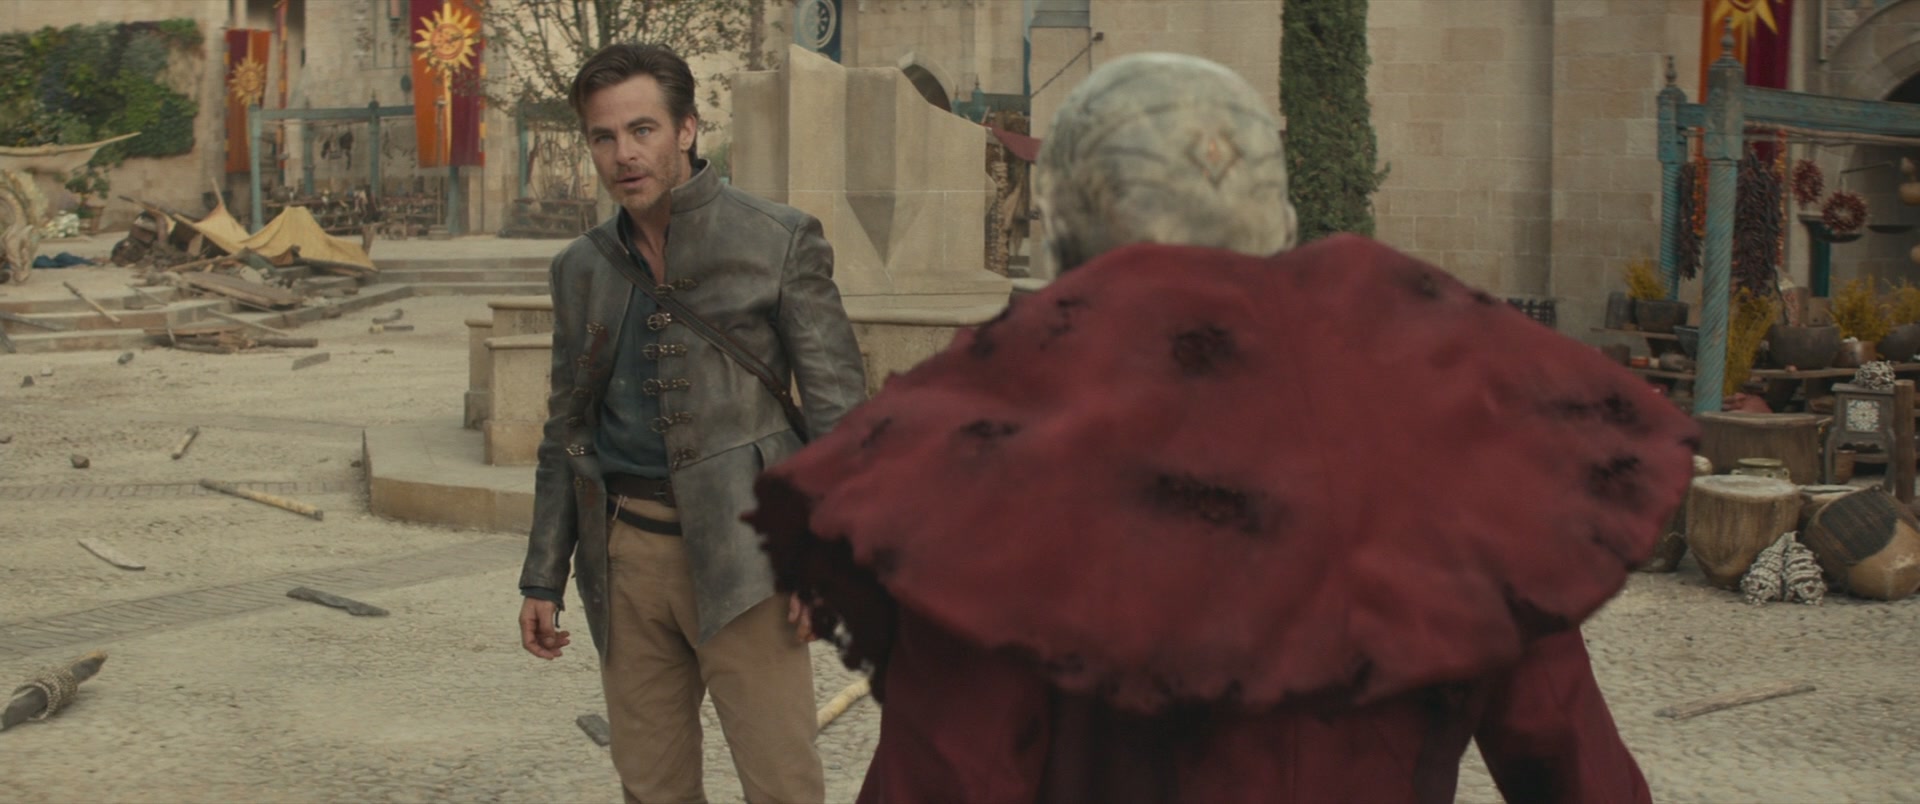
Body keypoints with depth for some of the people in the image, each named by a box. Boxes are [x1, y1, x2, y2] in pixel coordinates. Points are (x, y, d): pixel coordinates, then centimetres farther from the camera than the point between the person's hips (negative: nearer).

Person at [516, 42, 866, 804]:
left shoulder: (779, 241, -3)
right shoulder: (582, 268, 11)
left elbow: (836, 405, -4)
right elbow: (565, 432, 18)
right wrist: (543, 578, 14)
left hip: (738, 550, -4)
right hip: (625, 553, 5)